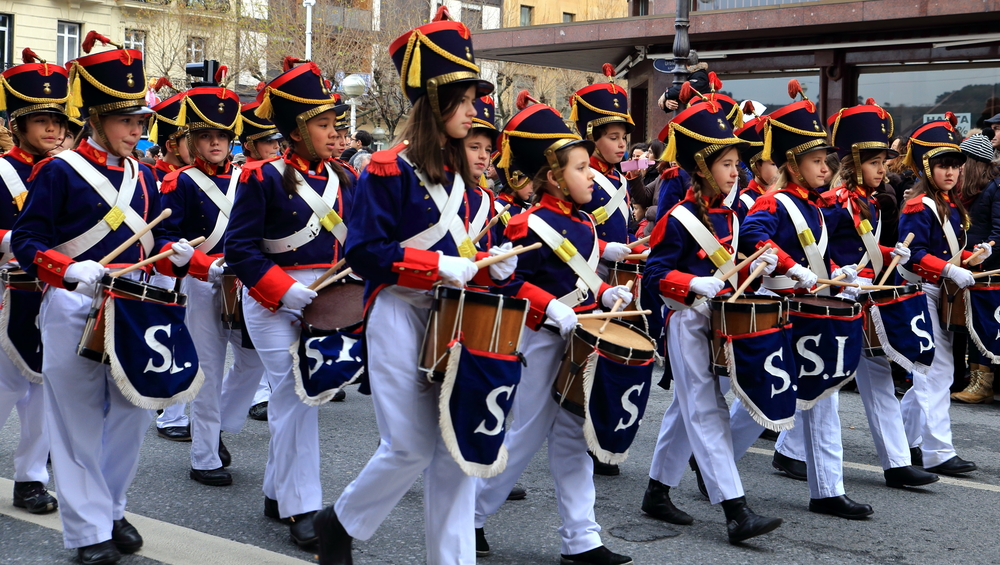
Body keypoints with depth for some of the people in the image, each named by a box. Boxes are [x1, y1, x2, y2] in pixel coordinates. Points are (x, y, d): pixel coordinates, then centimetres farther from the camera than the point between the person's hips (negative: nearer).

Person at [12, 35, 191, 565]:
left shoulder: (142, 176, 11)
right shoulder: (59, 171, -8)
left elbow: (155, 235, 16)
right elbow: (27, 239, -11)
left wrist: (176, 254, -6)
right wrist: (69, 269, -27)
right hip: (74, 306, -6)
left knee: (134, 409, 8)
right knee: (80, 417, 1)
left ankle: (111, 509, 26)